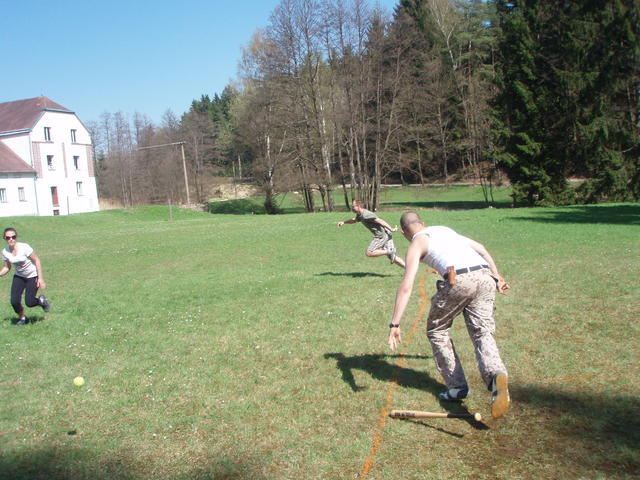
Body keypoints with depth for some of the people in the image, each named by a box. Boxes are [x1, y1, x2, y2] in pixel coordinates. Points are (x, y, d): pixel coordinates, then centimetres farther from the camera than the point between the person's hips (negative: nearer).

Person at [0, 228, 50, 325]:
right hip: (19, 276, 4)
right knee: (14, 301, -9)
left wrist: (40, 278, -19)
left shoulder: (24, 247, -22)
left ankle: (41, 300, 24)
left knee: (29, 302, -12)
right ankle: (22, 318, 20)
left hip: (32, 276, -4)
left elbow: (36, 260, -16)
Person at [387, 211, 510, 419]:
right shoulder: (446, 229, 31)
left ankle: (457, 386, 13)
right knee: (483, 333, 2)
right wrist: (497, 277, 38)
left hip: (459, 280, -5)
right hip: (485, 276, 5)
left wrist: (394, 325, -2)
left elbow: (406, 287, 0)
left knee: (437, 331, 16)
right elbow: (480, 248, 33)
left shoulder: (416, 244, 12)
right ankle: (496, 374, -28)